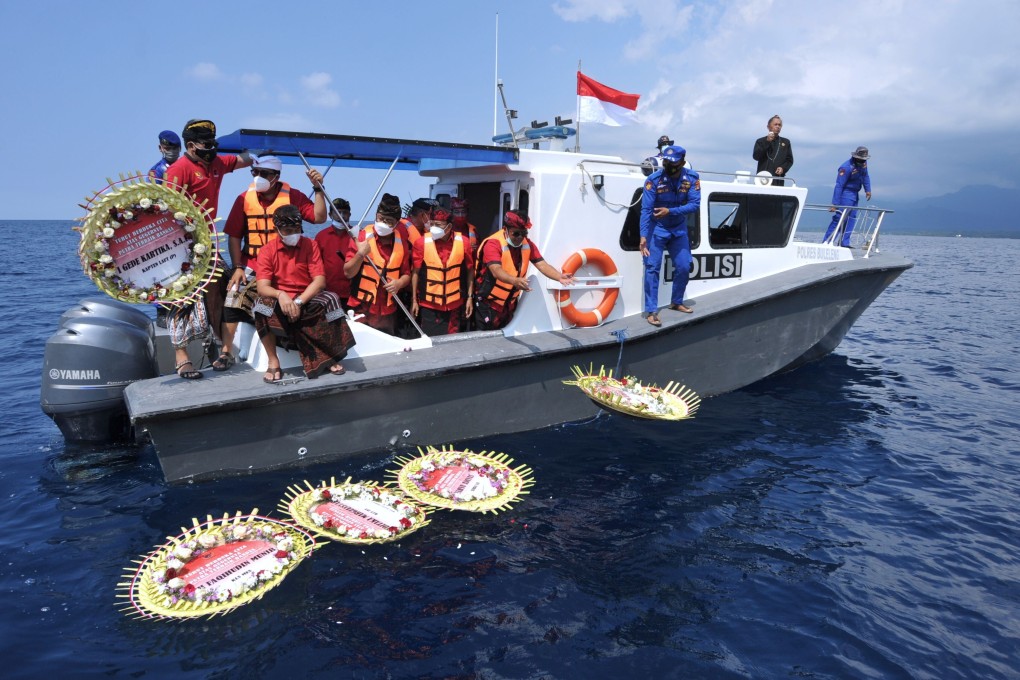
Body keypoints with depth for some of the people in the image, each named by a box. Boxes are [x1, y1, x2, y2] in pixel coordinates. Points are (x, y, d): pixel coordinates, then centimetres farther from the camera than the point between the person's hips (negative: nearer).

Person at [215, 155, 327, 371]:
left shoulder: (292, 196, -3)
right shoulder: (245, 198, -1)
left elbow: (319, 217, -12)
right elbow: (234, 237, -1)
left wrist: (318, 189, -18)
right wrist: (237, 267, -9)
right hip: (251, 264, 0)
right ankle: (226, 353, -6)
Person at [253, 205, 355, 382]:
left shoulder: (310, 245, 0)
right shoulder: (267, 250, -2)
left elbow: (320, 281, -11)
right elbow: (262, 287, -14)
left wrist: (299, 302, -26)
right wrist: (280, 294, -37)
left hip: (308, 301, 0)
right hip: (280, 302, 0)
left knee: (330, 299, -30)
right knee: (263, 303, -33)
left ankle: (328, 357, -15)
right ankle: (273, 362, -22)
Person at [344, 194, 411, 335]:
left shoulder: (401, 241, 3)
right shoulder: (363, 236, -6)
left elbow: (406, 274, 11)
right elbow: (348, 273, -7)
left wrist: (399, 283, -11)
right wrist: (360, 254, -24)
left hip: (388, 312, 3)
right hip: (362, 309, -3)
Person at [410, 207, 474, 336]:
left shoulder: (463, 242, -6)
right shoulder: (422, 243, -10)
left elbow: (469, 270, 3)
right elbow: (415, 272, -3)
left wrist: (469, 297, 3)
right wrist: (414, 300, -3)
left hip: (454, 304, 1)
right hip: (429, 304, -1)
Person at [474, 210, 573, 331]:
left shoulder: (528, 244, -2)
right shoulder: (493, 244, -21)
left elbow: (542, 265, -11)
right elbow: (496, 270, -36)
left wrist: (559, 277, -30)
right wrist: (515, 281, -55)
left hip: (510, 303, 6)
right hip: (488, 303, -6)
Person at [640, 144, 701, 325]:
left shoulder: (692, 178, -10)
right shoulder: (654, 179, -19)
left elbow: (695, 204, -17)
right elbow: (646, 209, -23)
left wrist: (670, 211, -29)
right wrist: (643, 236, -32)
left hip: (679, 229, 4)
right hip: (656, 229, -3)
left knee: (684, 267, 7)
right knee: (652, 268, -10)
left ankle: (676, 302, 28)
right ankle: (651, 311, -7)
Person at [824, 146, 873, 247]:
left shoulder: (863, 163, 2)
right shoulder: (847, 167, -22)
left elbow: (865, 176, 20)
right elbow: (839, 186, -24)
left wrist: (868, 190, 12)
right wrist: (835, 204, -28)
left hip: (855, 194, 9)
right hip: (846, 194, -8)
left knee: (851, 218, 7)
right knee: (840, 218, -13)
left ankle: (844, 243, 10)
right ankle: (826, 242, -12)